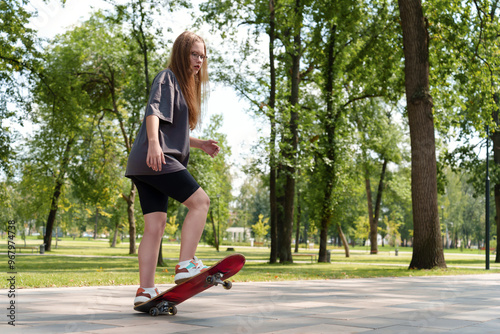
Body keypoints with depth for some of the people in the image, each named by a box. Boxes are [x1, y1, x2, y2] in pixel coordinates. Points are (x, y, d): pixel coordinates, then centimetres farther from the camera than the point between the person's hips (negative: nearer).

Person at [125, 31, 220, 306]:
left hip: (147, 165, 9)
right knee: (200, 201, -11)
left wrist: (200, 144, 20)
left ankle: (145, 291, 0)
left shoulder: (184, 86, 29)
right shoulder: (167, 77, 0)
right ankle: (185, 265, -16)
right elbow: (154, 111, -17)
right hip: (156, 160, -9)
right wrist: (153, 143, -33)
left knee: (155, 225, 3)